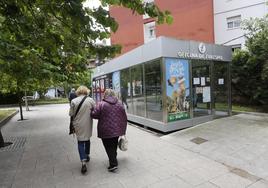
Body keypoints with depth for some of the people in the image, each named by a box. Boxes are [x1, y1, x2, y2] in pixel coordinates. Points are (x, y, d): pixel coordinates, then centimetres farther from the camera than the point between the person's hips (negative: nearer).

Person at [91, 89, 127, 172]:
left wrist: (94, 111, 11)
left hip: (106, 131, -5)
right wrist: (123, 130, 14)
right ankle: (113, 159, 39)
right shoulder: (119, 104, 3)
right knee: (114, 145, 22)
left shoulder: (101, 104, -11)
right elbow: (124, 118, 5)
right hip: (117, 130, 5)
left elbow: (94, 115, -12)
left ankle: (113, 164, 2)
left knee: (109, 147, 6)